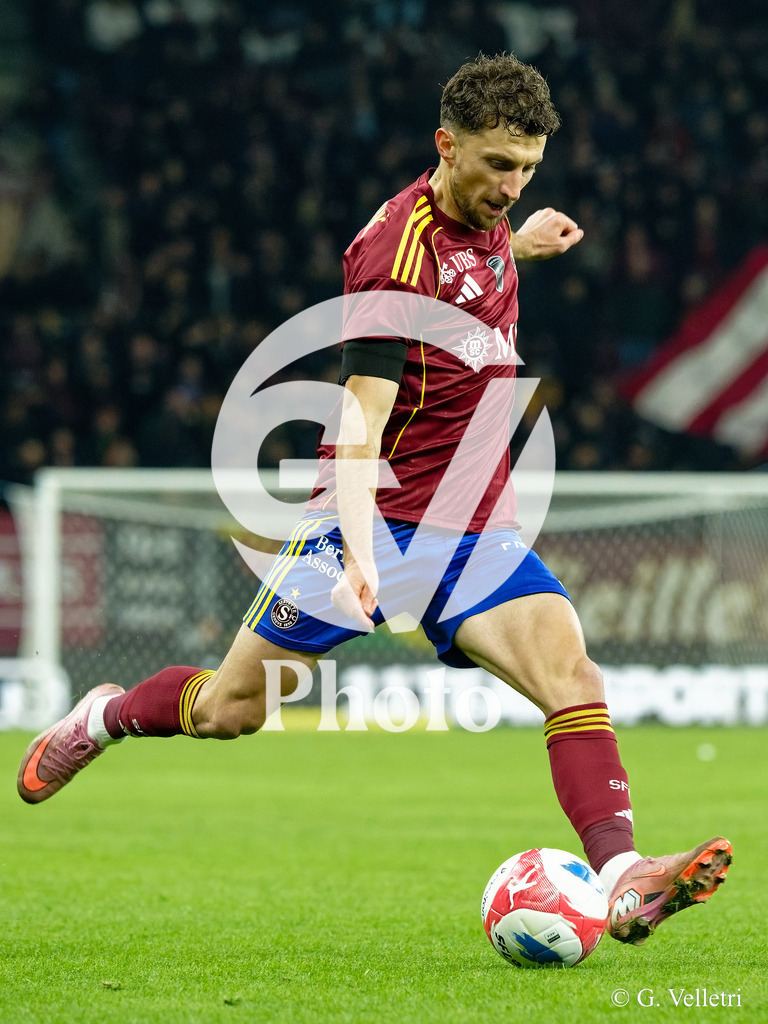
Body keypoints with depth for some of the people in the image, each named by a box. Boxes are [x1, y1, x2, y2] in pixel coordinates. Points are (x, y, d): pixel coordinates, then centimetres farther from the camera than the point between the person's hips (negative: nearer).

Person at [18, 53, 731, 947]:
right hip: (376, 518, -6)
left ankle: (622, 881, -29)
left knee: (571, 678, -19)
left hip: (476, 532, 6)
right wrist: (360, 553, -36)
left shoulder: (485, 223, 7)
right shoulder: (399, 249, -18)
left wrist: (517, 246, 28)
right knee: (230, 711, 5)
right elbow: (361, 415, -25)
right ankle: (104, 717, 36)